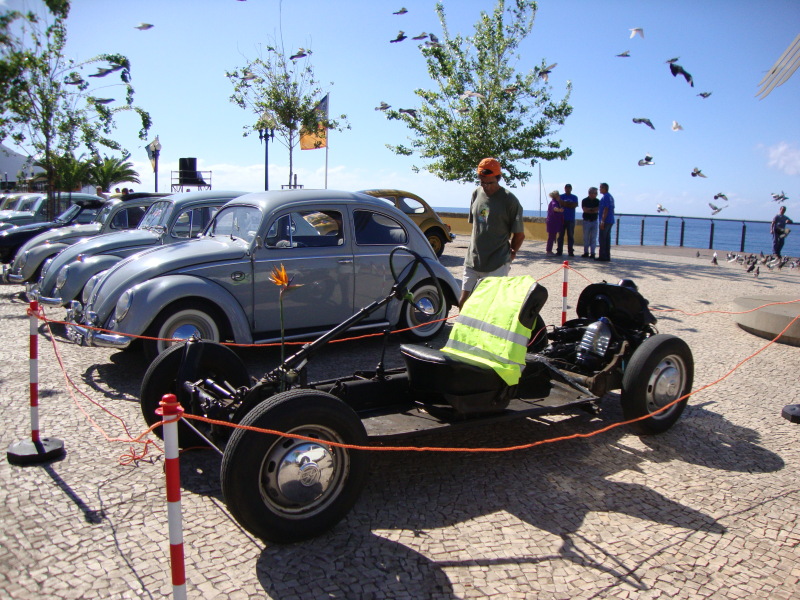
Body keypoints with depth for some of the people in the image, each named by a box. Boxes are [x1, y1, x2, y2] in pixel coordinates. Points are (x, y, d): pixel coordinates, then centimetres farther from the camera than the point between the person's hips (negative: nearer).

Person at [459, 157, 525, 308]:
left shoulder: (509, 200, -9)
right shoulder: (476, 194, 7)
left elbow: (519, 234, -3)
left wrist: (511, 253, 10)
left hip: (497, 265, -5)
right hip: (472, 260, 5)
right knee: (463, 301, 5)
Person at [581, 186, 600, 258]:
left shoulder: (597, 201, 6)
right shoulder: (584, 200, 0)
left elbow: (597, 210, -5)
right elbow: (585, 210, -11)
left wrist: (589, 209, -11)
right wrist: (593, 210, -6)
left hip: (594, 221, 2)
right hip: (586, 221, -2)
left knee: (593, 238, -1)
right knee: (586, 238, 2)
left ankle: (592, 253, 1)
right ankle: (586, 252, 8)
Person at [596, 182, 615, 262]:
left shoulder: (605, 197, -12)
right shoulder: (611, 197, 17)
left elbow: (605, 209, -19)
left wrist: (602, 221, -21)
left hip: (605, 221, -9)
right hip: (610, 221, 9)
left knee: (602, 239, -6)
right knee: (607, 239, 11)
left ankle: (602, 256, -5)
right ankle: (607, 256, 13)